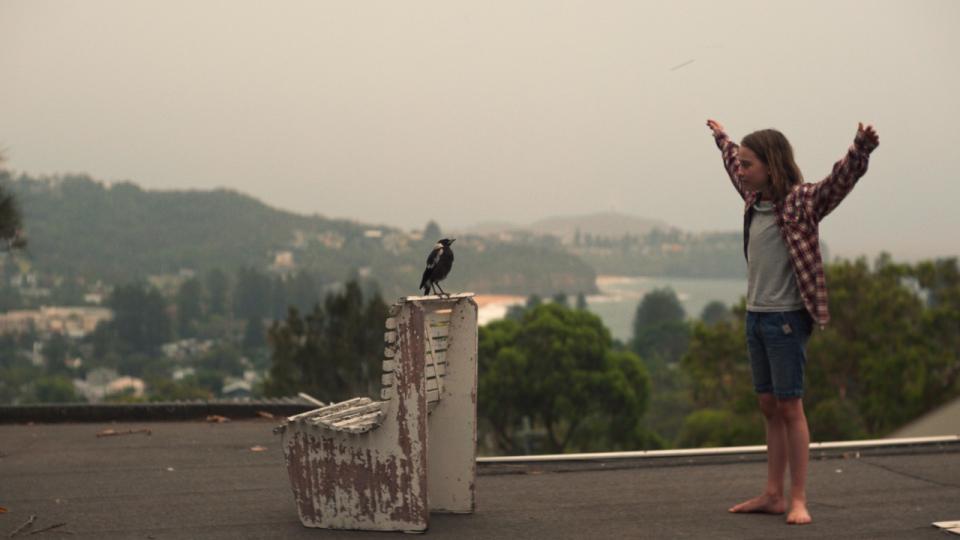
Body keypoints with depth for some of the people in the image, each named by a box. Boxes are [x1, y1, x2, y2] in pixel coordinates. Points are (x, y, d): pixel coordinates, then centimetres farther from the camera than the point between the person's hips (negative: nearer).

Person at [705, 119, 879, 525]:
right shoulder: (754, 200, 10)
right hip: (755, 316, 7)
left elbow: (842, 177, -27)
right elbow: (735, 167, 30)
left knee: (789, 407, -2)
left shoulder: (802, 201, -11)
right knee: (769, 407, 11)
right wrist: (722, 139, 46)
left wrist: (861, 147, -45)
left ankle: (799, 500, 6)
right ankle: (774, 494, 20)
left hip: (786, 318, -7)